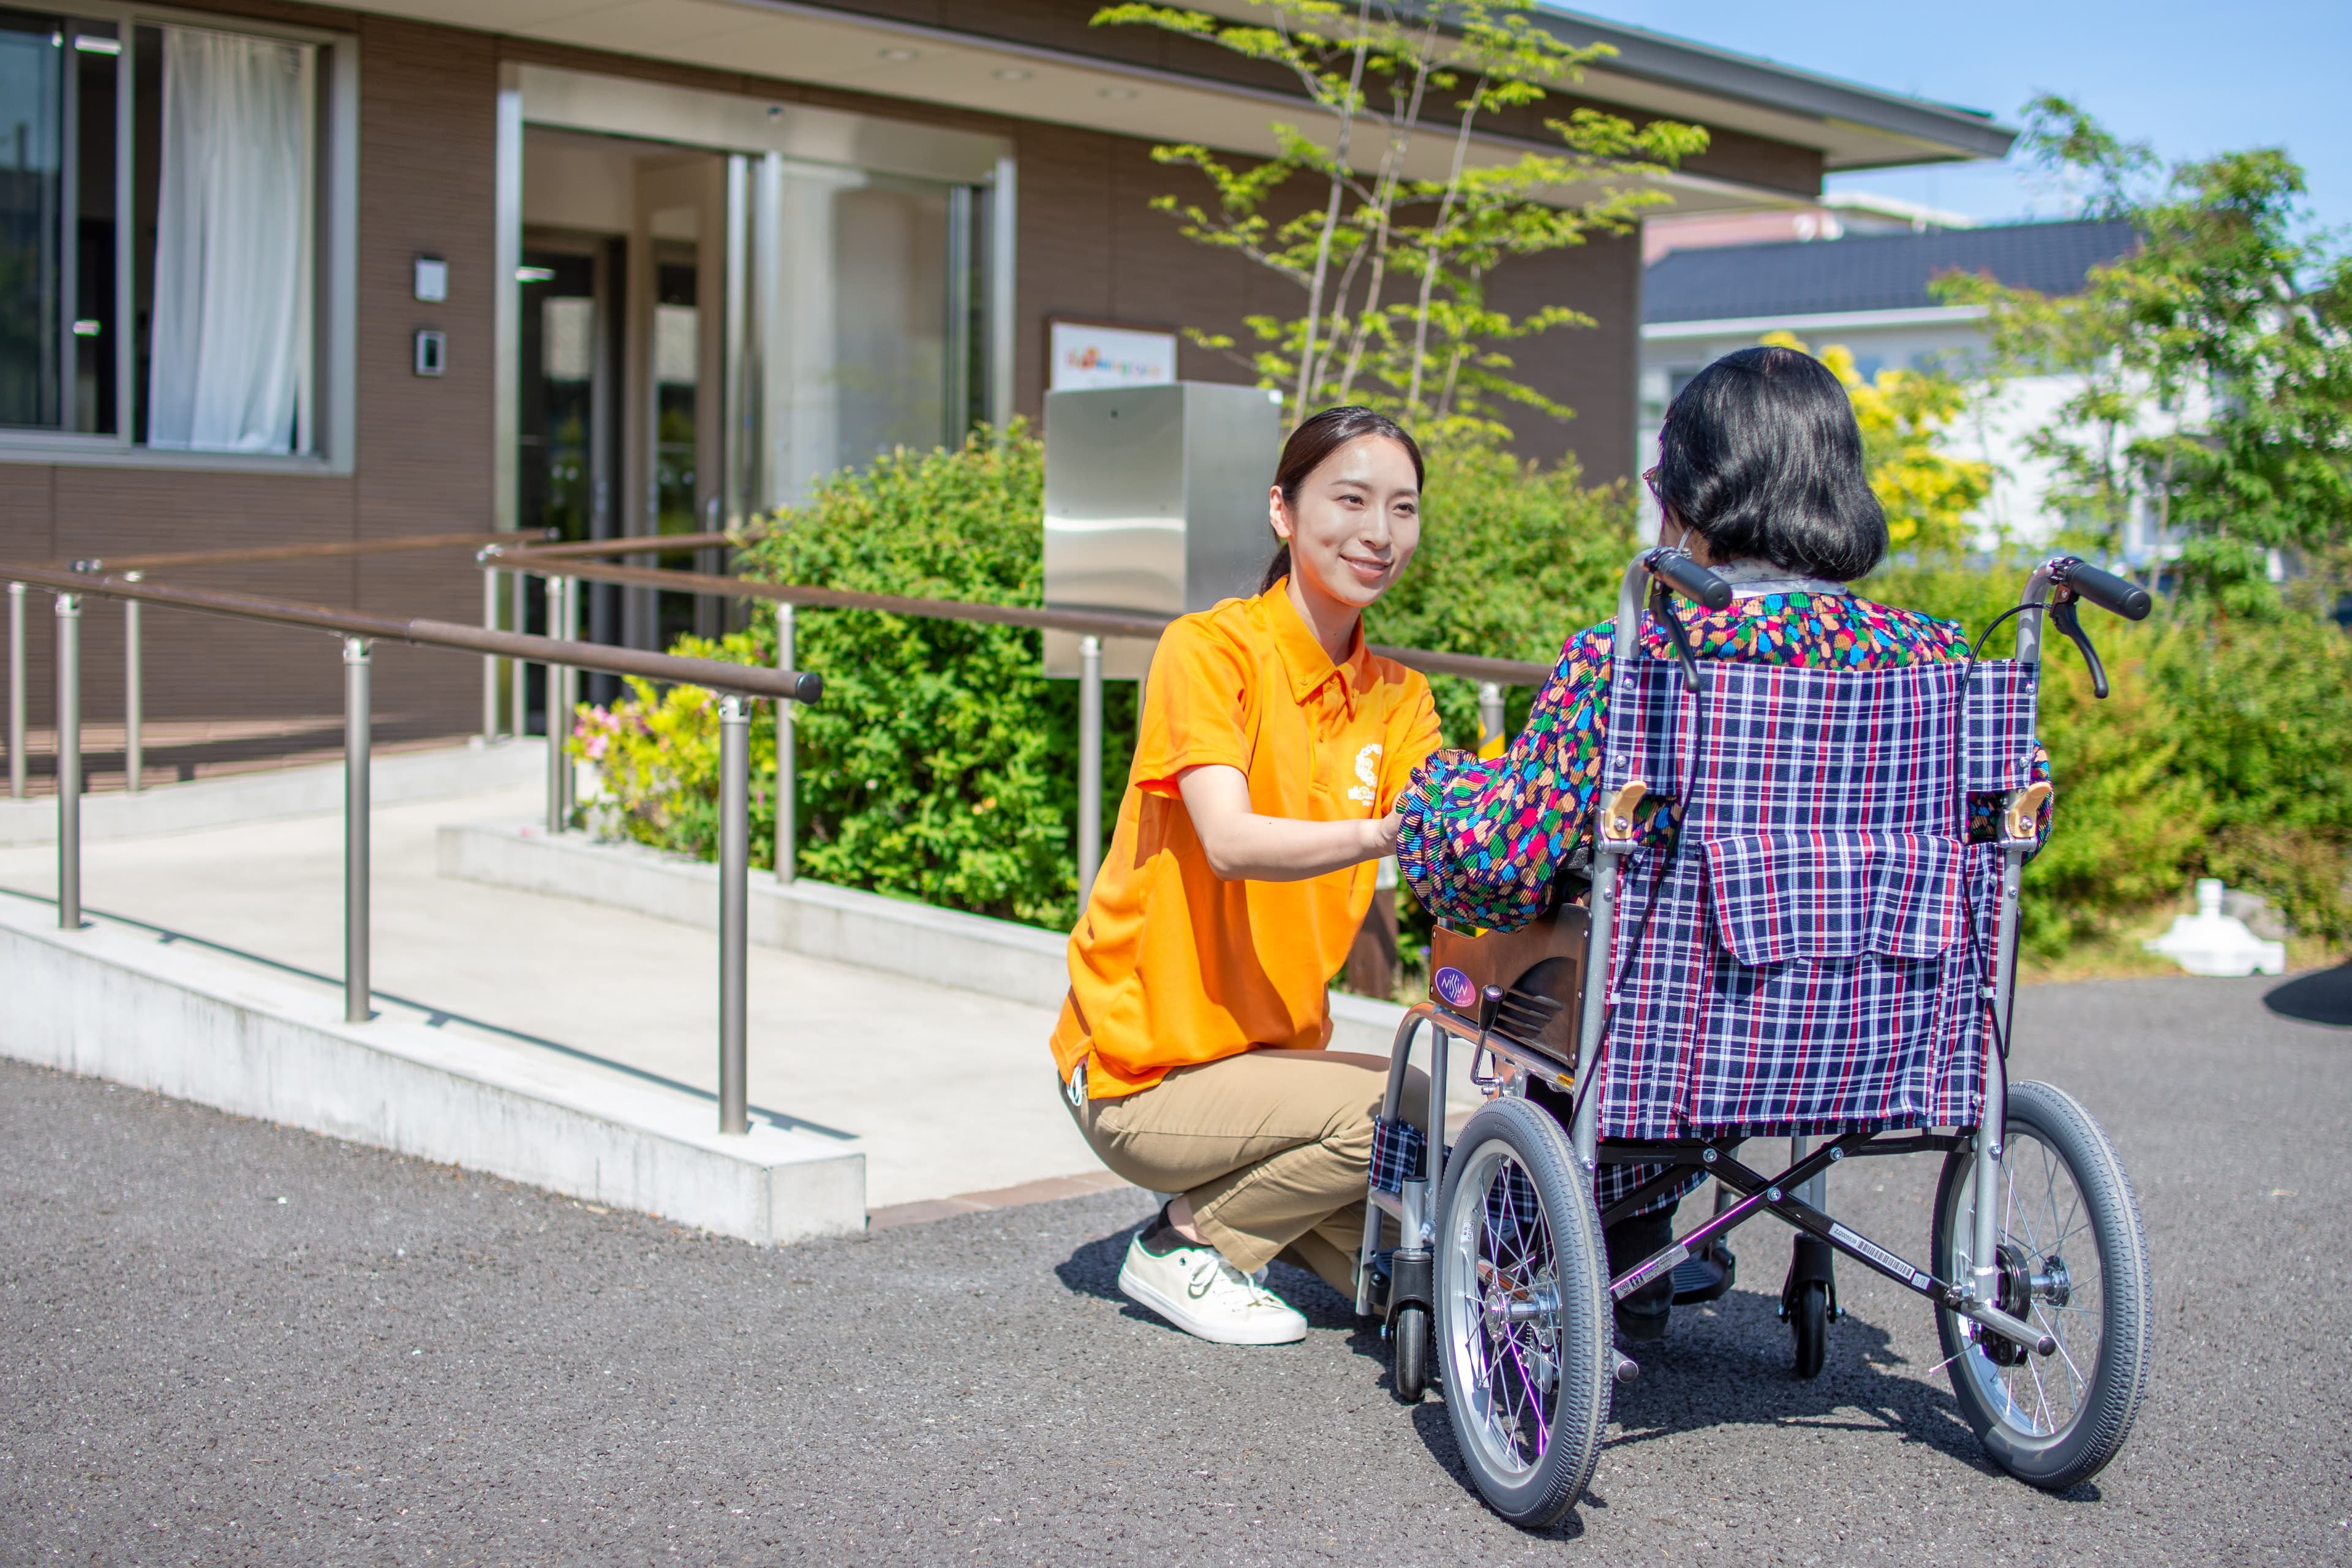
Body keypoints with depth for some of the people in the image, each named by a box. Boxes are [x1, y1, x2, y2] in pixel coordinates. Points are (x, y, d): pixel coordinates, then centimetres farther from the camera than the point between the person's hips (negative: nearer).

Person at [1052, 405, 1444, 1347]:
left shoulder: (1397, 697, 5)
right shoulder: (1210, 649, -14)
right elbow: (1230, 842, -29)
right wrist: (1384, 833, -45)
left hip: (1274, 1048, 7)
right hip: (1139, 1073, -7)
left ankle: (1242, 1200, 22)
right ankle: (1184, 1245, -4)